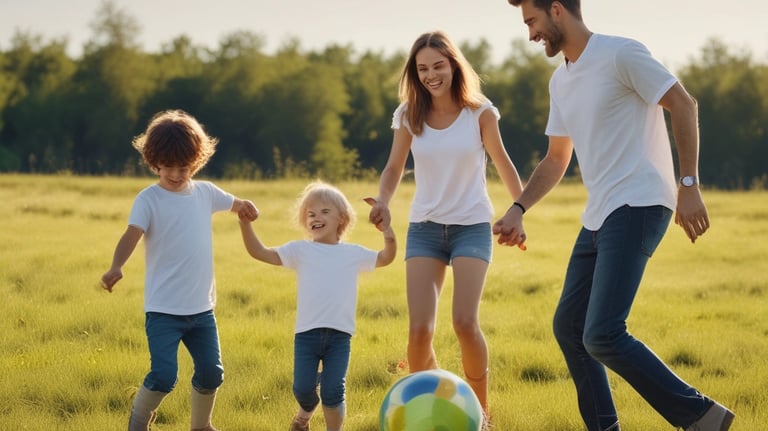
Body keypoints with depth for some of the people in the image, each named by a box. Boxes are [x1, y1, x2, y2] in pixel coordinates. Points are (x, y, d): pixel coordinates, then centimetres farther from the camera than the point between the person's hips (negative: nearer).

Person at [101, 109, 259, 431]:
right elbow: (132, 235, -25)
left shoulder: (205, 193, 6)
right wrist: (116, 268, -45)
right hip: (163, 309, -5)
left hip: (201, 307, 5)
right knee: (164, 376, -14)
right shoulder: (149, 199, -10)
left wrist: (245, 207, 0)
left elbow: (235, 204, 25)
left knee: (211, 373, 11)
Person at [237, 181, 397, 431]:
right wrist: (246, 225, -9)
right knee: (303, 389, -1)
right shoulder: (300, 250, 7)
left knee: (333, 391, -6)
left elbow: (385, 259, 18)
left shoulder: (353, 254, 11)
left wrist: (388, 234, -1)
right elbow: (259, 252, 4)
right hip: (307, 332, 0)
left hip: (339, 335, 0)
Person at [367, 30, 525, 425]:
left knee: (465, 322, -19)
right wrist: (383, 202, -16)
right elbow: (394, 167, 4)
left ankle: (480, 409, 1)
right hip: (424, 227, 2)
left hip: (472, 226, -2)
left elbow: (502, 164, 5)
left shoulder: (479, 112, -7)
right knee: (419, 330, -12)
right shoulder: (409, 115, -2)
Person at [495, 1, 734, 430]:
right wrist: (518, 209, 15)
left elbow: (683, 105, -11)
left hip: (637, 207, -10)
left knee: (601, 336, -19)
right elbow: (556, 161, 26)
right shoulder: (560, 81, 18)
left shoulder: (621, 54, -9)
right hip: (599, 215, 10)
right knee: (568, 327, 11)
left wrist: (688, 185, -17)